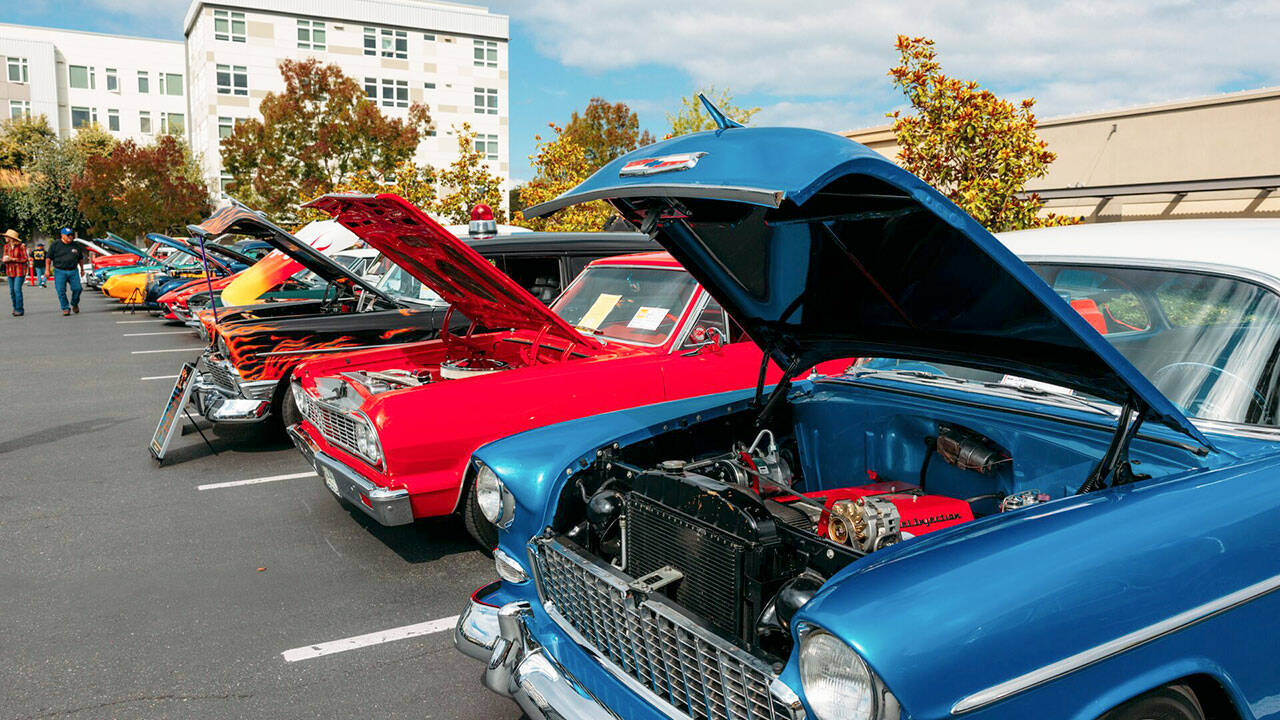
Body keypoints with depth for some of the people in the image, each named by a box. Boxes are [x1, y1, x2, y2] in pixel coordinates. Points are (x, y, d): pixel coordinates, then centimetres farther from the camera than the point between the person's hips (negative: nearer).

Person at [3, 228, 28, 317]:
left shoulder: (21, 246, -9)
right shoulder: (6, 246, 8)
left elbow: (25, 259, -9)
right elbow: (5, 258, 15)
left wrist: (12, 259, -16)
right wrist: (5, 259, -8)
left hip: (19, 271, -6)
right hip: (10, 271, 6)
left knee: (17, 289, -12)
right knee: (12, 291, 6)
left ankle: (19, 310, -7)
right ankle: (15, 308, 16)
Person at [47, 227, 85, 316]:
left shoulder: (76, 246, 11)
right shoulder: (55, 245, 2)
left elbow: (81, 259, 22)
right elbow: (48, 258, 4)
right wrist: (47, 270, -2)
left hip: (73, 271, 2)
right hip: (60, 271, -2)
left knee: (77, 288, -6)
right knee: (61, 291, -6)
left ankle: (74, 304, 20)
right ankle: (66, 308, 3)